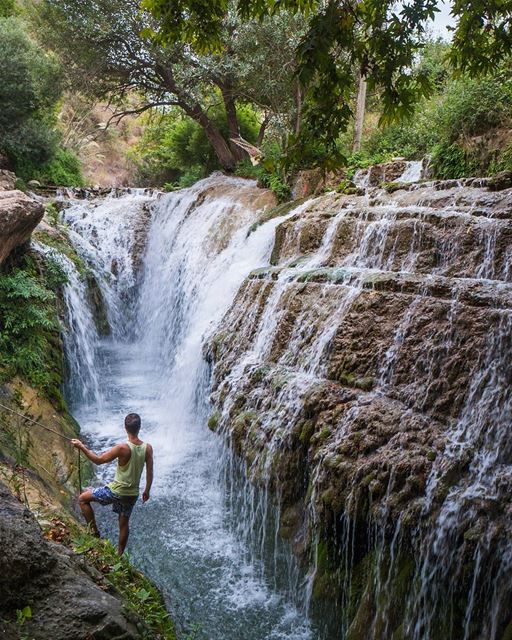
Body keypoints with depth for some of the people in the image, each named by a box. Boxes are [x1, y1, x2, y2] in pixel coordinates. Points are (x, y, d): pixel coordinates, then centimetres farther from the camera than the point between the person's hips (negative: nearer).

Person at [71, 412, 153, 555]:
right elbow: (150, 473, 1)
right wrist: (147, 491, 16)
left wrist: (82, 447, -4)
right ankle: (119, 555, 35)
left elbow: (99, 460, -14)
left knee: (83, 498, 13)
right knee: (124, 524, 24)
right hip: (132, 494, 5)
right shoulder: (148, 448, -9)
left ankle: (95, 533, 14)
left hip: (116, 491, -5)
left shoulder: (123, 448, -24)